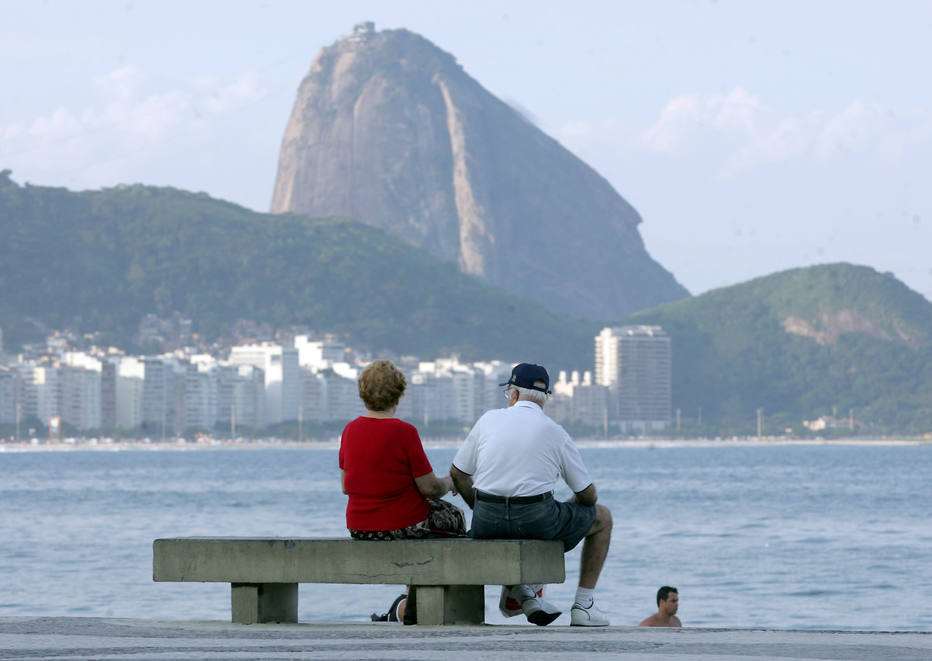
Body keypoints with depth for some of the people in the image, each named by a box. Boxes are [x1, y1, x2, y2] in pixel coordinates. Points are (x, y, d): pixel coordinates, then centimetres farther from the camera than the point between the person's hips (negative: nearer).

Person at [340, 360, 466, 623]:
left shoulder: (350, 430, -1)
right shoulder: (404, 432, -19)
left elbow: (345, 486, 8)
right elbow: (429, 488, -15)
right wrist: (449, 483, 7)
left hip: (358, 530, 7)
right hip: (402, 527, -7)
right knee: (454, 517, 24)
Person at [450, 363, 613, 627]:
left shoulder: (489, 419, 6)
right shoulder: (555, 432, 2)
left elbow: (457, 474, 10)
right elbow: (587, 495, 6)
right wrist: (564, 509, 28)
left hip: (487, 520, 3)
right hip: (537, 519, -3)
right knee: (602, 518, 22)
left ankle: (518, 591, 20)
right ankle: (583, 606, 16)